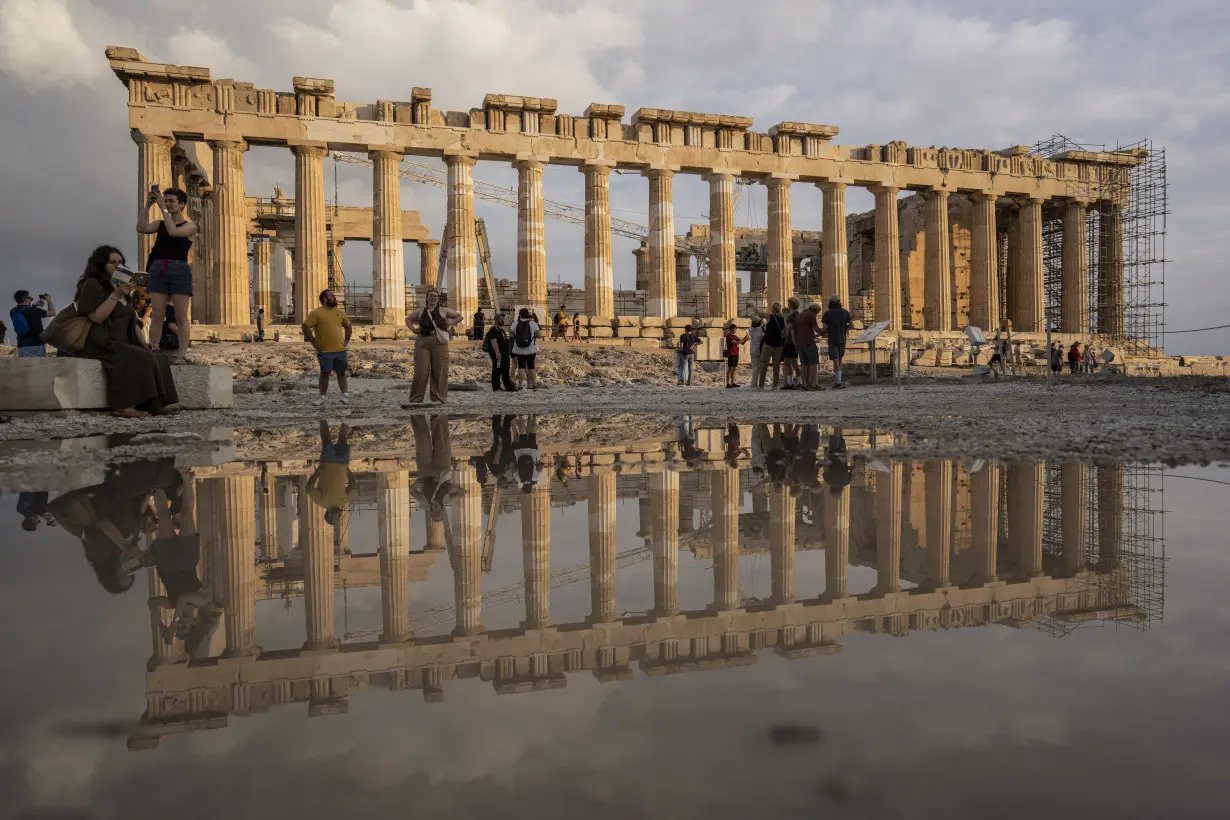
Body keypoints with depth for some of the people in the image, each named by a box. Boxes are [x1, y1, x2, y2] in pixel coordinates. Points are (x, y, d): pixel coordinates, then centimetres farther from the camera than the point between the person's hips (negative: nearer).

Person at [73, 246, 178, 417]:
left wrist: (143, 344, 11)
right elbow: (96, 317, -15)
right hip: (101, 345, -8)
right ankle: (124, 406, -37)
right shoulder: (92, 285, 0)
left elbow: (131, 323, 25)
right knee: (140, 358, -33)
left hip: (121, 344, 8)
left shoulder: (119, 287, 27)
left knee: (161, 358, -15)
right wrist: (115, 296, -19)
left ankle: (153, 404, -30)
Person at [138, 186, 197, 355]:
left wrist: (163, 208, -11)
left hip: (179, 270, -3)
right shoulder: (160, 223, 15)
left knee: (182, 316, -5)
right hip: (158, 269, 3)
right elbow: (141, 228, -3)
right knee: (158, 315, -1)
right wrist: (148, 206, -5)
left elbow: (173, 231, -15)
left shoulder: (190, 226, 5)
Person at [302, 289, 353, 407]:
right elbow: (305, 327, -11)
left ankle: (345, 395, 12)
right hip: (325, 351, -4)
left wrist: (346, 340, 12)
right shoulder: (316, 313, -6)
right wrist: (314, 343, -12)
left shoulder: (340, 312, 10)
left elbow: (348, 327, 23)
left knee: (341, 372, 8)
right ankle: (322, 398, 11)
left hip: (340, 350, 4)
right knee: (325, 373, 3)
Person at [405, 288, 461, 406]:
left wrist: (450, 324, 4)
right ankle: (416, 399, -2)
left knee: (439, 370, -1)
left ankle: (438, 398, 7)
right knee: (420, 371, -4)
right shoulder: (420, 311, 16)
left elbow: (459, 316, 17)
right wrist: (413, 329, 12)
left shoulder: (443, 310, 10)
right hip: (422, 341, 1)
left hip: (439, 342, -1)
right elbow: (408, 319, 30)